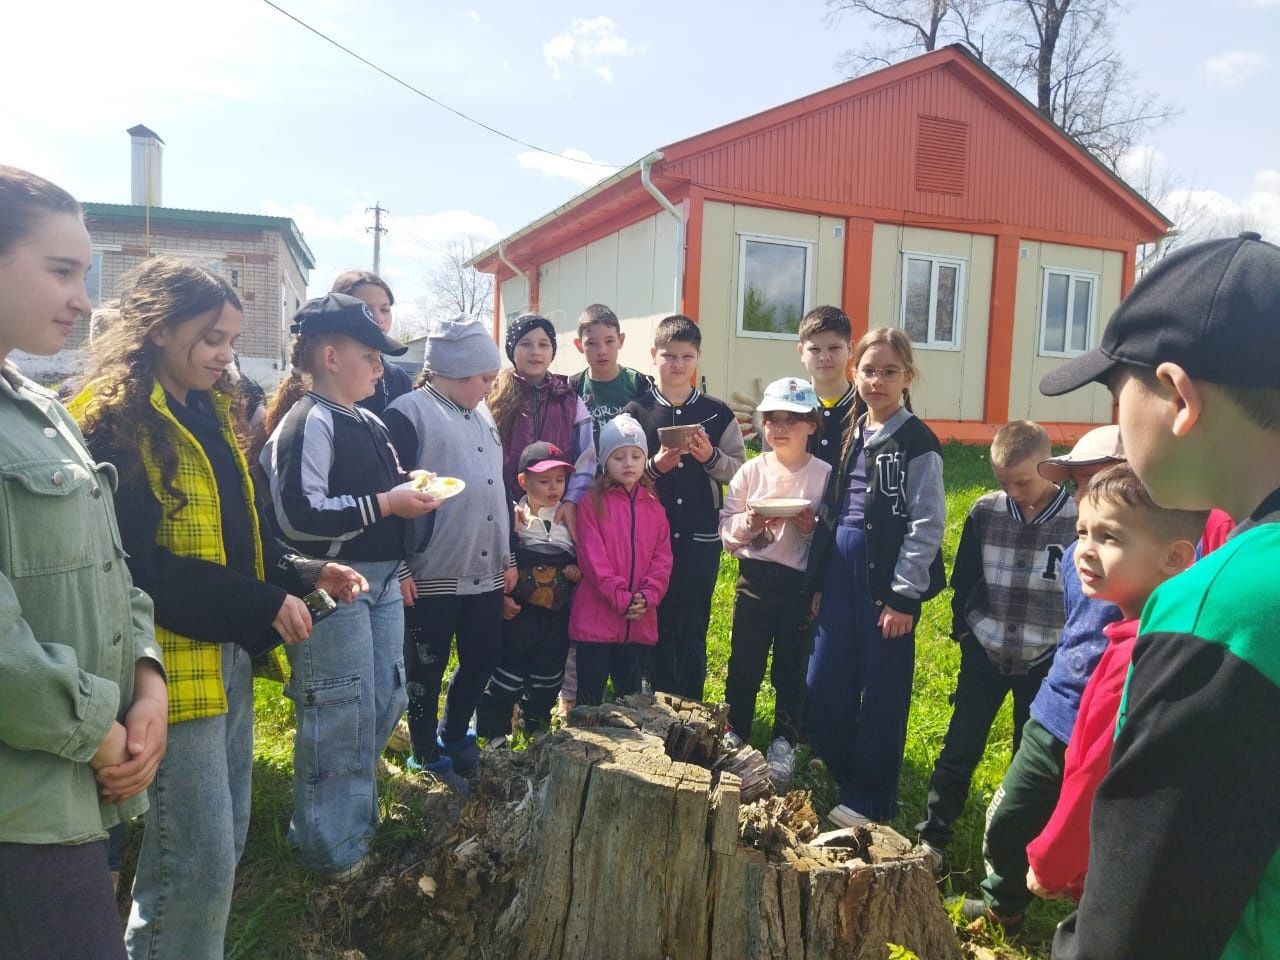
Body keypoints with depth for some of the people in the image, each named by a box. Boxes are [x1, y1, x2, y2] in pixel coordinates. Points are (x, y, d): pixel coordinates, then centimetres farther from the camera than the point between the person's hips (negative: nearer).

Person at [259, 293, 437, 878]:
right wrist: (386, 503, -21)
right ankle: (331, 846, 21)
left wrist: (410, 490, 7)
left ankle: (358, 818, 38)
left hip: (382, 581, 9)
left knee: (384, 702, 18)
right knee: (340, 717, 2)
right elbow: (297, 515, -25)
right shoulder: (308, 422, -15)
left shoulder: (368, 423, 14)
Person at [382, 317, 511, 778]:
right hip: (432, 575, -7)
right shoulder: (409, 412, -10)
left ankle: (453, 737, 38)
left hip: (486, 572, 7)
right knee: (426, 670, 8)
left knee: (483, 659, 16)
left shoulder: (482, 416, 14)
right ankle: (427, 758, 26)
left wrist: (509, 556, 17)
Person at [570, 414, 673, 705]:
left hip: (641, 623, 4)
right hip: (597, 618, -4)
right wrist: (620, 598, -16)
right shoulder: (593, 503, -4)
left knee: (631, 697, 15)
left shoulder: (654, 506, 10)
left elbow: (663, 556, 5)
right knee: (590, 699, 5)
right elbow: (592, 557, -10)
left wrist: (647, 597, -9)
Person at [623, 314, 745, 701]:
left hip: (700, 538, 0)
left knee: (693, 629, 6)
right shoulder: (636, 411, 1)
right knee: (655, 626, 8)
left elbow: (740, 470, 3)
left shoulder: (718, 414, 4)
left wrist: (711, 457, -15)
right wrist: (653, 466, -19)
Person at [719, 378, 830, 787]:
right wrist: (748, 523, -17)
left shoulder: (825, 475, -3)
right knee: (744, 661, 10)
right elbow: (727, 529, 2)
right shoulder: (751, 471, 1)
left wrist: (814, 528, -19)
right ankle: (735, 734, 29)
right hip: (755, 577, 2)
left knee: (792, 666, 8)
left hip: (802, 582, -1)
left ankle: (783, 745, 25)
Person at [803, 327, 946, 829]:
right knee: (822, 685, 9)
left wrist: (905, 596, -13)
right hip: (841, 570, 6)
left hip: (888, 577, -6)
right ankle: (840, 779, 29)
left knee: (882, 694, 4)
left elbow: (926, 524, -11)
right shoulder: (850, 435, 13)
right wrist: (817, 579, 12)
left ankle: (868, 800, 20)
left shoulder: (917, 443, -7)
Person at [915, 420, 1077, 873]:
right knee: (959, 749, 6)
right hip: (985, 653, 2)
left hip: (1044, 662, -1)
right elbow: (963, 579, 5)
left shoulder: (1076, 520, -13)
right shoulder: (985, 512, -6)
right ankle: (933, 836, 18)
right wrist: (963, 628, 4)